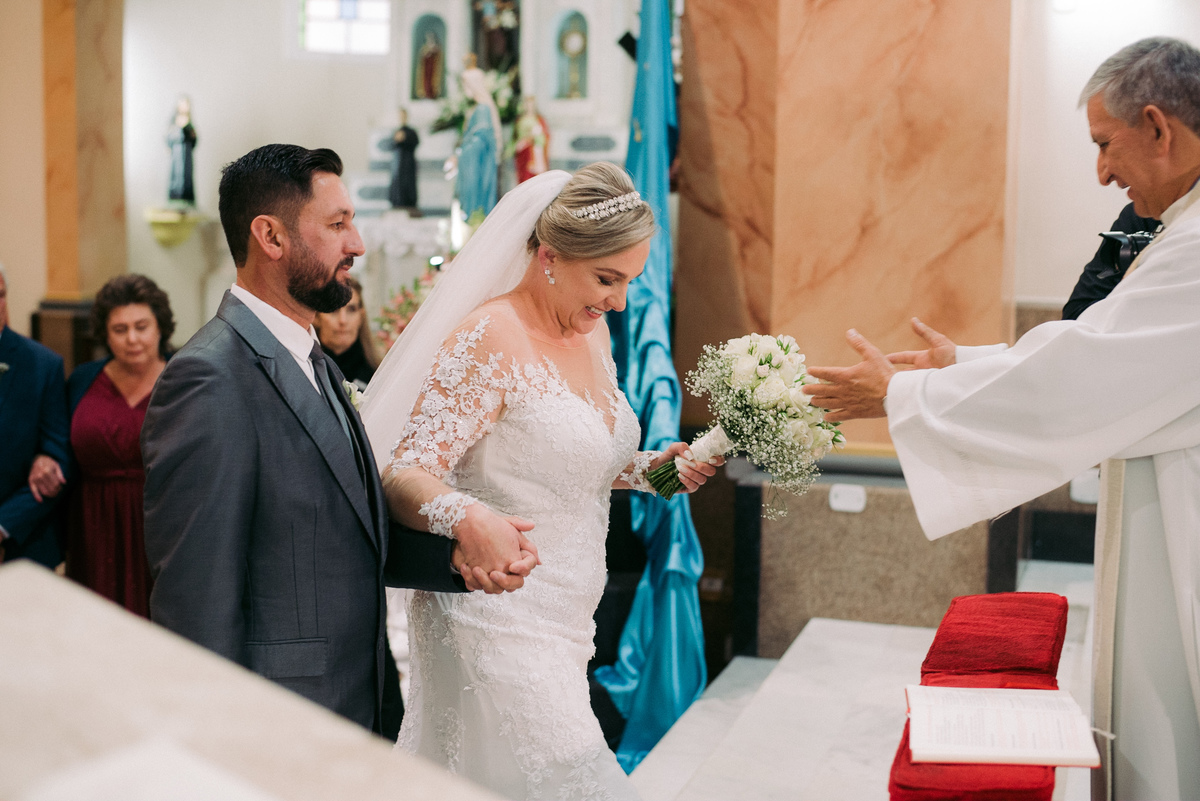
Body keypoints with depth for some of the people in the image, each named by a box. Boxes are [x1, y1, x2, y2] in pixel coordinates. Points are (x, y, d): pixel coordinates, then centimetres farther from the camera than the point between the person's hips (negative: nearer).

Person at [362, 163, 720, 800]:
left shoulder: (592, 331, 10)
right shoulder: (489, 338, -15)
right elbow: (406, 476, -19)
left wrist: (648, 469, 5)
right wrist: (470, 519, -39)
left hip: (564, 620, 8)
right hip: (500, 619, -7)